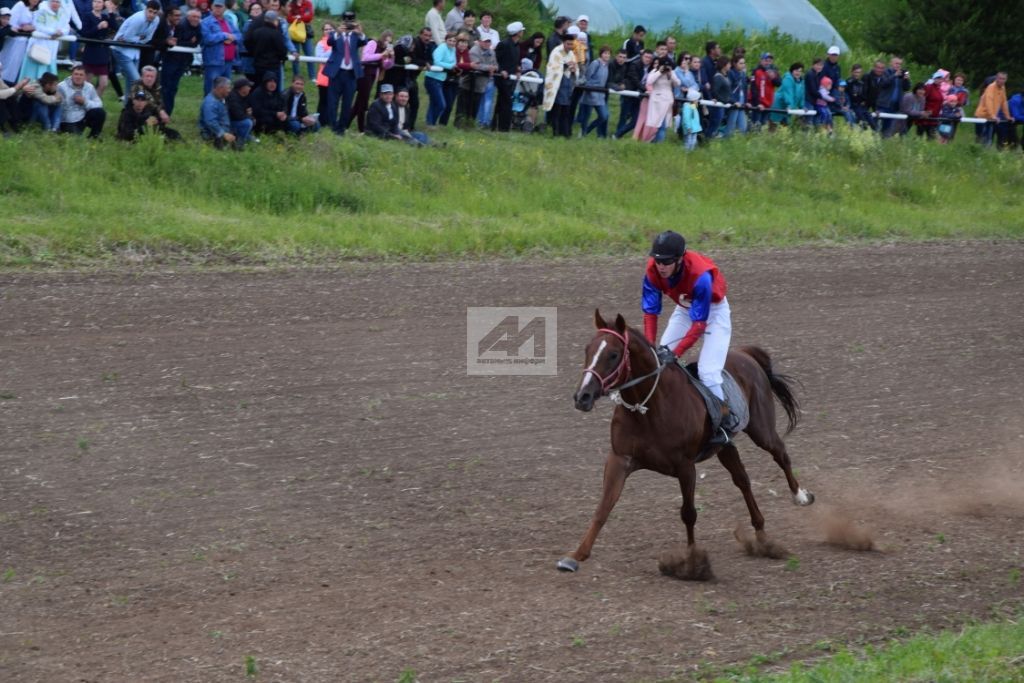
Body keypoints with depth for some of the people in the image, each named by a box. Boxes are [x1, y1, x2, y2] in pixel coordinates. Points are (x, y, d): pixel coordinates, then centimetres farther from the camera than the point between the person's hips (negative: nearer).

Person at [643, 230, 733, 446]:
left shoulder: (700, 275, -39)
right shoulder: (653, 271, -24)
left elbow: (699, 323, -36)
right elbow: (650, 312, -19)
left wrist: (675, 353, -42)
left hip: (713, 309, -6)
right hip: (685, 309, 6)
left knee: (707, 371, -19)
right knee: (658, 358, -3)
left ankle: (723, 426, -6)